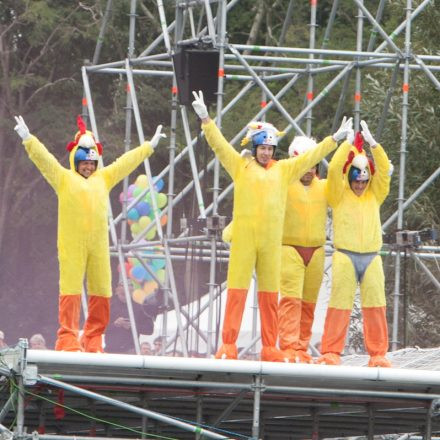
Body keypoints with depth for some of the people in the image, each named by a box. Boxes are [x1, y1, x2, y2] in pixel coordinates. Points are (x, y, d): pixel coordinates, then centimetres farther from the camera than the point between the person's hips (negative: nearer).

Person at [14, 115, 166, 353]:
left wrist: (149, 146, 36)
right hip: (71, 245, -5)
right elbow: (43, 158, -1)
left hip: (98, 246, 5)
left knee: (101, 294, 3)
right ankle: (68, 341, -10)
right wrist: (28, 139, -13)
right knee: (71, 291, -8)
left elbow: (127, 161, 29)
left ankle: (93, 341, 10)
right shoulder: (64, 178, 10)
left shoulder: (103, 178, 21)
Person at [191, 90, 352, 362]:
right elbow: (219, 144, 0)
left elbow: (311, 157, 18)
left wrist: (336, 139, 16)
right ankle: (228, 346, -5)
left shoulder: (284, 169, 14)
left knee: (270, 294, 6)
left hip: (271, 241, 3)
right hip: (243, 238, -3)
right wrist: (205, 119, -12)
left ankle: (270, 348, 12)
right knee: (237, 291, -4)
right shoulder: (240, 166, 7)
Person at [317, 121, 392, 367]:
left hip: (372, 257, 3)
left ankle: (378, 354, 4)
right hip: (345, 256, -3)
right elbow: (334, 169, -7)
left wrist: (372, 143, -3)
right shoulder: (340, 196, 7)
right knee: (340, 304, -7)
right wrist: (348, 143, -8)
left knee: (376, 306, -1)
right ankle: (331, 353, -5)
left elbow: (384, 170, 4)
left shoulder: (375, 196, 14)